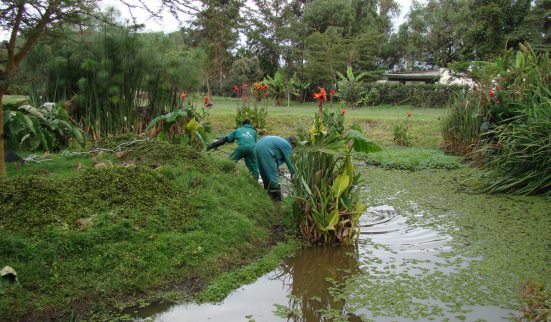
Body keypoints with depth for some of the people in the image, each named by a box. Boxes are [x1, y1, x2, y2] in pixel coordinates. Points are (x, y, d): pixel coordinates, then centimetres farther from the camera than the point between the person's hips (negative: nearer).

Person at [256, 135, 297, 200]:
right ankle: (276, 196, -2)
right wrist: (293, 173, 15)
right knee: (273, 173, -4)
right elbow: (288, 160, 3)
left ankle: (268, 189, 32)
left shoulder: (282, 141, 29)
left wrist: (277, 168, 42)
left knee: (264, 171, 20)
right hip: (265, 149, -10)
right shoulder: (288, 146, 2)